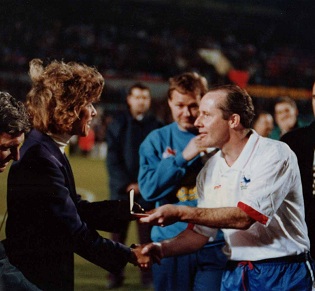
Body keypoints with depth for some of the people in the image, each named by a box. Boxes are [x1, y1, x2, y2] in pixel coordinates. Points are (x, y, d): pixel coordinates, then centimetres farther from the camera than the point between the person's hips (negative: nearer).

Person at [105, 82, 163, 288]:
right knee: (118, 235, 2)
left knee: (147, 235, -1)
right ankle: (115, 276, 7)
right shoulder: (118, 124, 5)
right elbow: (113, 159, 0)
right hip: (121, 189, 0)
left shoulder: (156, 126, 6)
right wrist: (126, 184, -9)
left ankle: (149, 276, 5)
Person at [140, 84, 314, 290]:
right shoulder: (211, 169, 6)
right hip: (235, 273, 6)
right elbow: (201, 232, 10)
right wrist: (162, 249, -8)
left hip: (282, 274, -6)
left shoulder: (275, 155, -14)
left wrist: (180, 213, -25)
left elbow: (245, 217, -24)